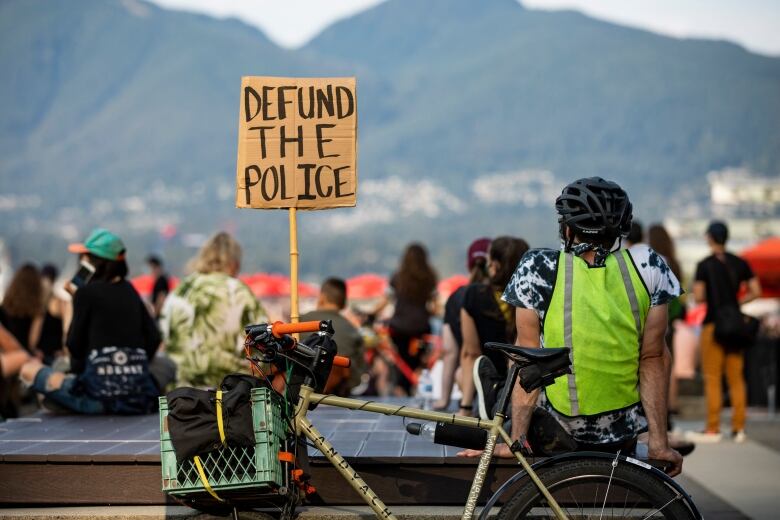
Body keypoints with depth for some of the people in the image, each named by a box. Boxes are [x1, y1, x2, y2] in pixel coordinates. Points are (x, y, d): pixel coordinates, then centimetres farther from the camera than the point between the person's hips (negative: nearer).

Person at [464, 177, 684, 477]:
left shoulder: (537, 269, -14)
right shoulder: (649, 267, -10)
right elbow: (654, 358, -8)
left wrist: (515, 440, -6)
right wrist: (659, 441, -3)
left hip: (564, 426, -2)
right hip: (626, 431, 2)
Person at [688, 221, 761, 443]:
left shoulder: (705, 265, -8)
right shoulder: (740, 263, 5)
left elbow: (698, 297, -12)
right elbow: (755, 291, 3)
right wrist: (737, 301, 14)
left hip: (713, 323, -4)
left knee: (712, 378, 0)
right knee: (736, 378, 8)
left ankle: (713, 429, 0)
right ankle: (738, 427, 8)